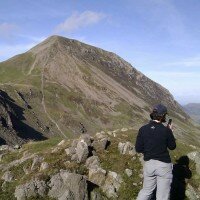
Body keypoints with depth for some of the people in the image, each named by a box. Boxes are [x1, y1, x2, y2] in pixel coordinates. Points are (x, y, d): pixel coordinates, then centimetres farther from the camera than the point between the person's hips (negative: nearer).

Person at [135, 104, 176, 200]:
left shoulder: (143, 129, -7)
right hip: (164, 165, -3)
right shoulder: (166, 130, -14)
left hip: (149, 164, 3)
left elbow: (138, 149, -3)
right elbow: (172, 147, 3)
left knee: (146, 190, 21)